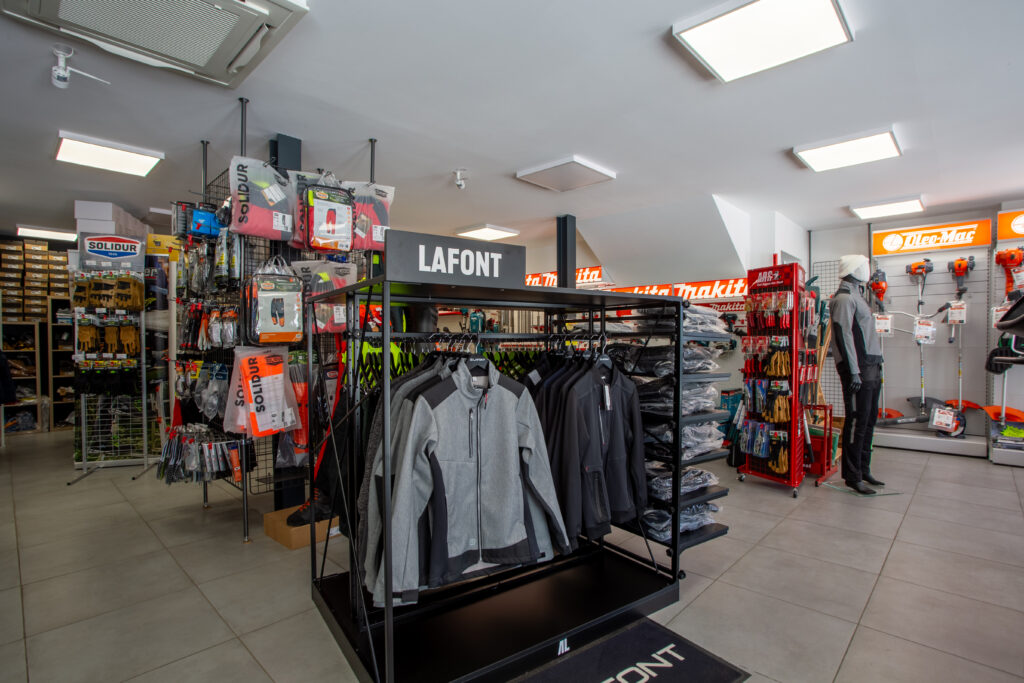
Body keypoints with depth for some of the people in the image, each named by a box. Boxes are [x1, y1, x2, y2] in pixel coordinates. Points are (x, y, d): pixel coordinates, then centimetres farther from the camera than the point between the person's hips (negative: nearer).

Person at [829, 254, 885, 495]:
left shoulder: (855, 296, 21)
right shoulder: (844, 298, -10)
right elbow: (843, 335, -18)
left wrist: (875, 365, 18)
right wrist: (854, 371, -23)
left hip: (871, 368, 10)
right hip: (858, 369, -10)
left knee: (869, 421, 14)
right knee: (857, 422, -7)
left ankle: (864, 470, 24)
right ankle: (853, 477, 0)